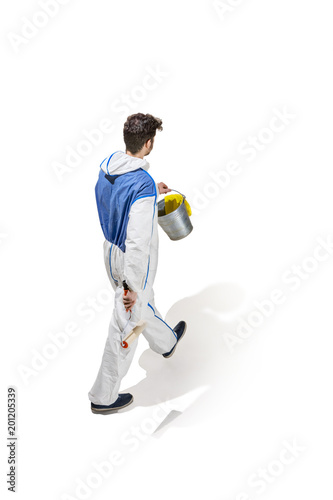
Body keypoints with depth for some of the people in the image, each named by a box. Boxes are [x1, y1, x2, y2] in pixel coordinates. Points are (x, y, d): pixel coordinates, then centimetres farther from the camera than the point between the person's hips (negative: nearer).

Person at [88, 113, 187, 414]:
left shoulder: (107, 167, -4)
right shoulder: (143, 184, -31)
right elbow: (138, 242, -31)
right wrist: (133, 286, -23)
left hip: (111, 250, 9)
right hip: (133, 261, -9)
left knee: (141, 302, 30)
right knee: (126, 324, 7)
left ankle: (166, 341, 60)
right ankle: (104, 397, 23)